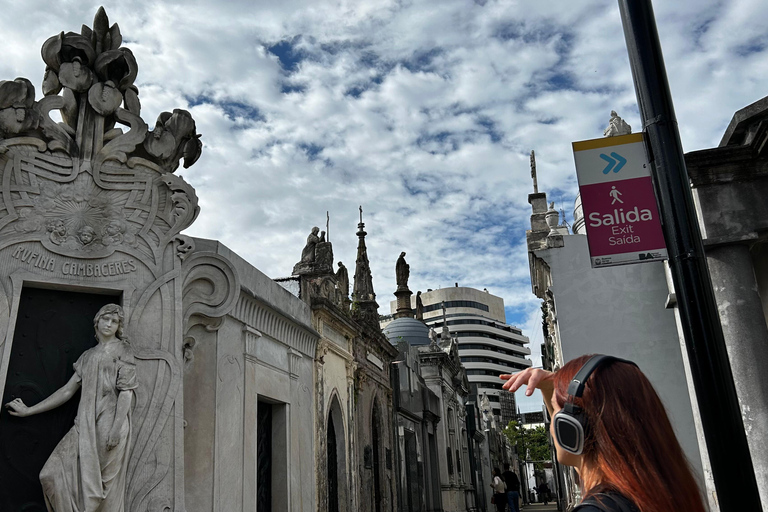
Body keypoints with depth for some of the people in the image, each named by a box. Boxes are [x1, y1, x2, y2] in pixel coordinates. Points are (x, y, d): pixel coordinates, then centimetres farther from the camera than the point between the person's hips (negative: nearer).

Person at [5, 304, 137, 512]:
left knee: (105, 482, -4)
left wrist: (116, 428, -17)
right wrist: (29, 410, 18)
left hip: (109, 423, -6)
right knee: (54, 474, -3)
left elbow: (126, 391, -7)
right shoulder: (88, 356, 20)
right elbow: (68, 390, 20)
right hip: (86, 424, 6)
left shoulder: (122, 350, 3)